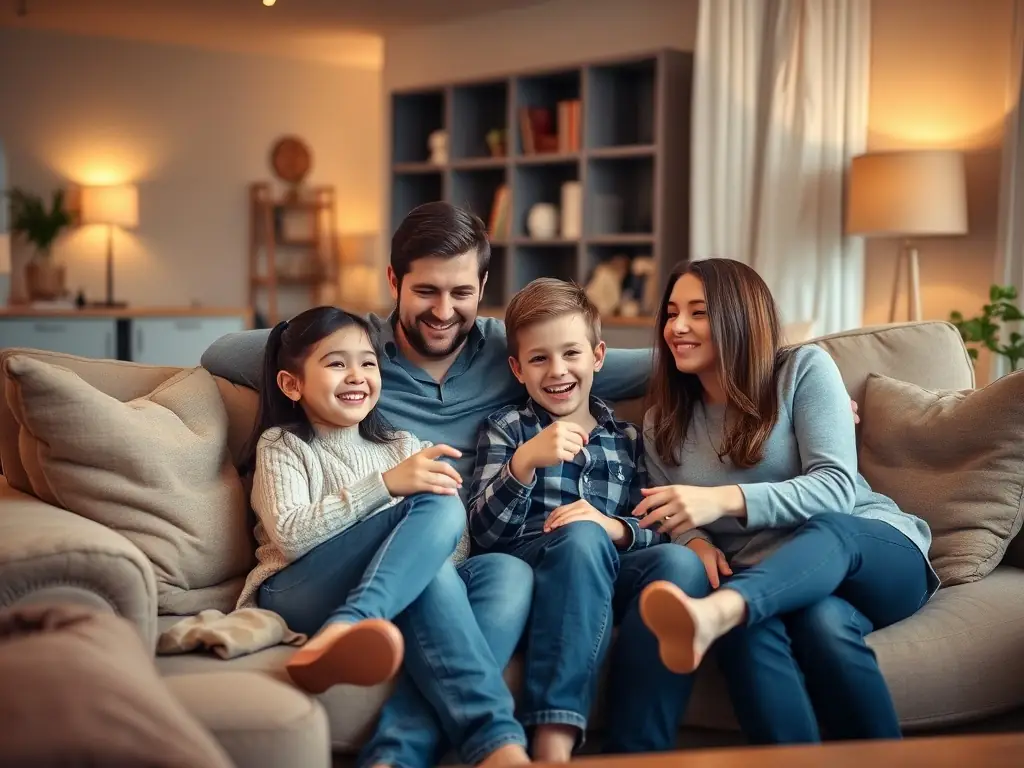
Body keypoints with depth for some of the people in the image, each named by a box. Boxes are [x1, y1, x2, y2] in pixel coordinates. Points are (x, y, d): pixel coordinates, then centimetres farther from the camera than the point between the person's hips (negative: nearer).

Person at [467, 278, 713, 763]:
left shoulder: (626, 439, 21)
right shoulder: (506, 429, 13)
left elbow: (655, 532, 13)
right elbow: (483, 532, -1)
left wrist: (614, 528, -10)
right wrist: (525, 462, -18)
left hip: (608, 576, 3)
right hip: (528, 570, -2)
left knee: (680, 562, -30)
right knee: (582, 538, -36)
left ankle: (635, 750, -32)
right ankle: (553, 741, -44)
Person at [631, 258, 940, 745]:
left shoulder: (804, 368, -2)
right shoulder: (661, 422, 12)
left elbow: (837, 486, -14)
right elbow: (670, 523, 16)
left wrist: (724, 500, -30)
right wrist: (696, 543, -12)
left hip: (876, 555, -2)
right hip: (760, 580, 3)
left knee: (826, 530, -41)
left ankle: (713, 612, -71)